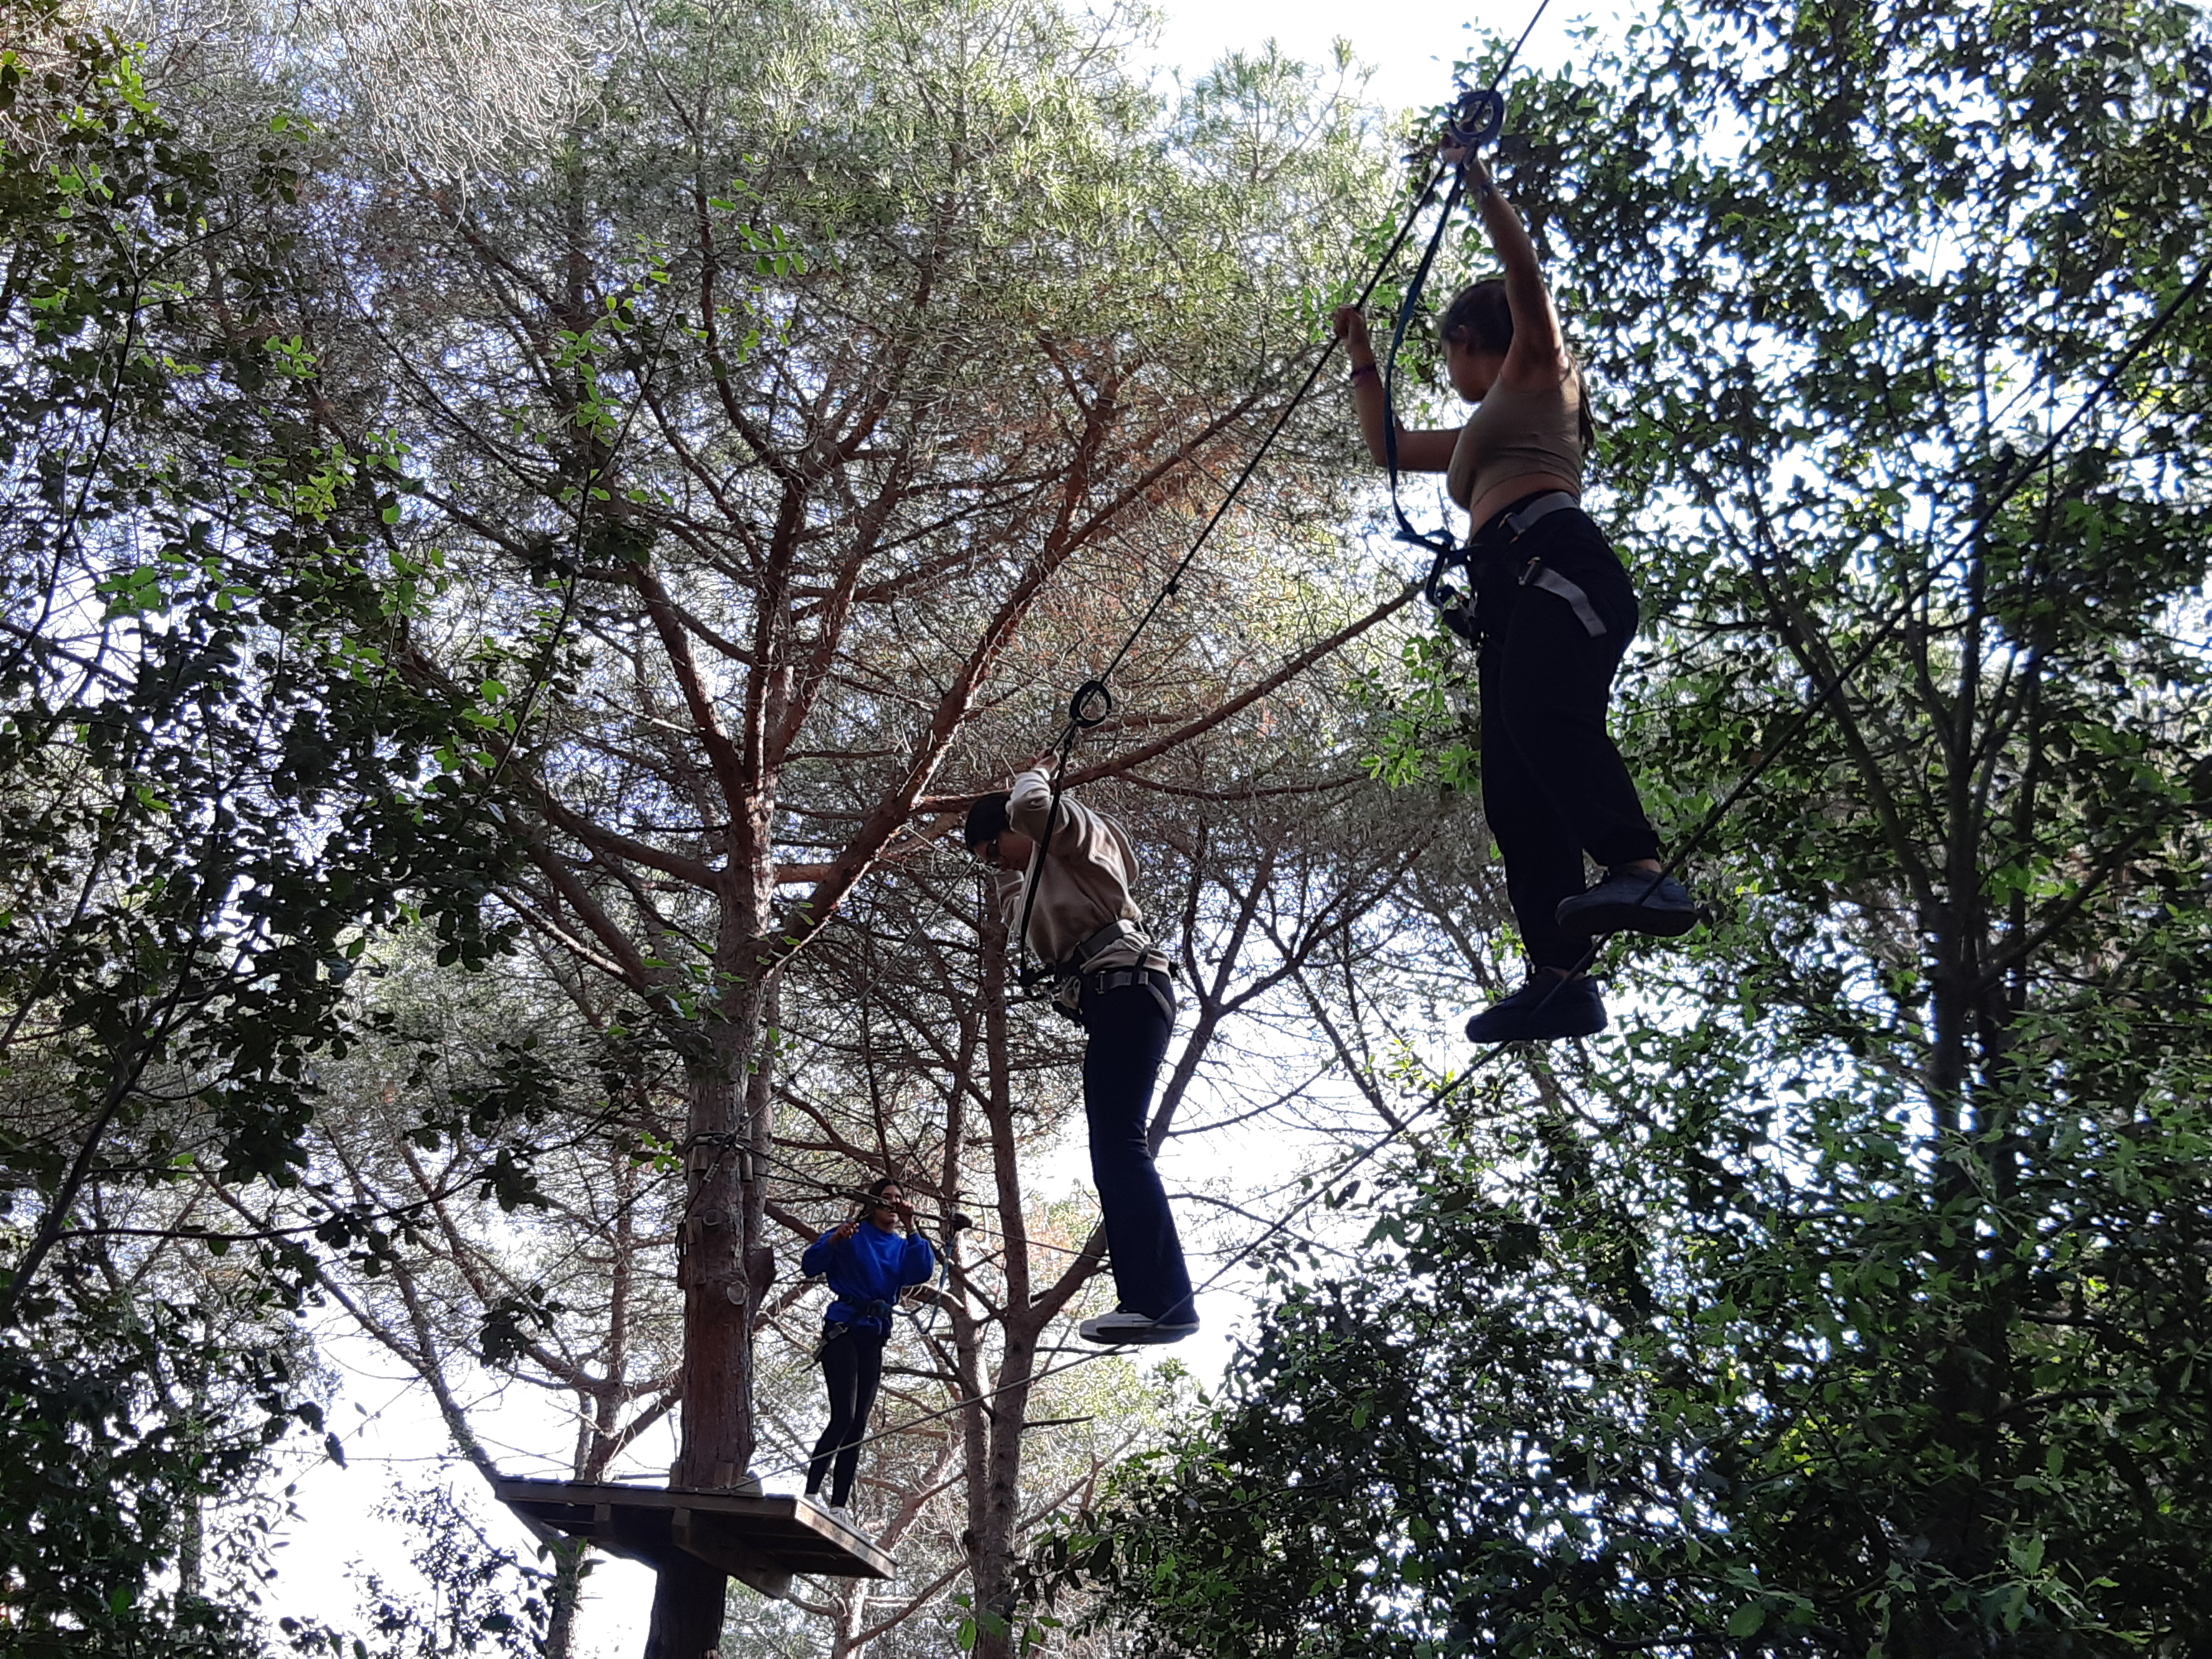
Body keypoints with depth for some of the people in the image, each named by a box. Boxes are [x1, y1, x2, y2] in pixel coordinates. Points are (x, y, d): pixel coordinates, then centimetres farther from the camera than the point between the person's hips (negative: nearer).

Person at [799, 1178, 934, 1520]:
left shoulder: (902, 1247, 16)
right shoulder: (852, 1234, 3)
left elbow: (922, 1273, -4)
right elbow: (810, 1265, -4)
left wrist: (910, 1228, -7)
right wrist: (835, 1240, -21)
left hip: (875, 1337, 5)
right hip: (843, 1329, -5)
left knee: (858, 1426, 2)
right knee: (843, 1417, -17)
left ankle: (840, 1505, 4)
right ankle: (811, 1493, -14)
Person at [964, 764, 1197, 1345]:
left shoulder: (1070, 831, 7)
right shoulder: (1046, 875, 34)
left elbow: (1031, 807, -16)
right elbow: (1016, 917, 53)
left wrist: (1034, 776, 4)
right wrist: (1007, 871, 42)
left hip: (1126, 986, -11)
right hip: (1113, 999, 11)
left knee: (1117, 1142, -21)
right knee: (1114, 1150, 3)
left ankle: (1165, 1299, -30)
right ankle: (1152, 1299, -2)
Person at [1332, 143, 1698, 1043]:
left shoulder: (1534, 371, 20)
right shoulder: (1482, 430, 41)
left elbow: (1523, 268, 5)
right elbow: (1390, 449, 52)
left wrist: (1476, 176, 9)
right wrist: (1363, 362, 49)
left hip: (1558, 562, -8)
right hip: (1508, 596, 8)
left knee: (1543, 715, -36)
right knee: (1513, 792, -10)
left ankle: (1641, 873, -55)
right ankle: (1560, 978, -21)